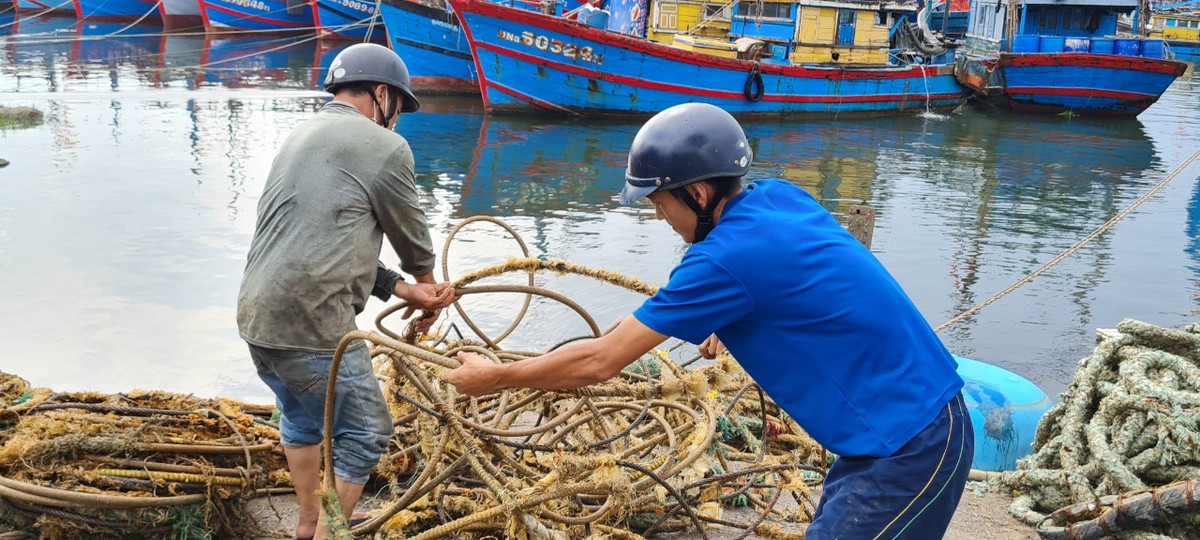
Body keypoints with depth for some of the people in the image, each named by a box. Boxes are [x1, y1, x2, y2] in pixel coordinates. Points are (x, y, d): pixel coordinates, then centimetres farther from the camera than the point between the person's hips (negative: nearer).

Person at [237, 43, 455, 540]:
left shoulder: (301, 137, 18)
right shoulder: (385, 148, -9)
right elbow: (411, 234, 5)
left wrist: (401, 288, 9)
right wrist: (425, 278, 26)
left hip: (256, 320, 9)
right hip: (311, 330, -9)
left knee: (302, 419, 29)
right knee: (363, 436, 10)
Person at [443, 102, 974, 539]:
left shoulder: (727, 257, -23)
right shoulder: (781, 195, 0)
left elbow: (598, 362, -17)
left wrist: (494, 377, -5)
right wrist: (725, 321, 18)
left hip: (910, 448, -9)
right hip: (919, 422, 9)